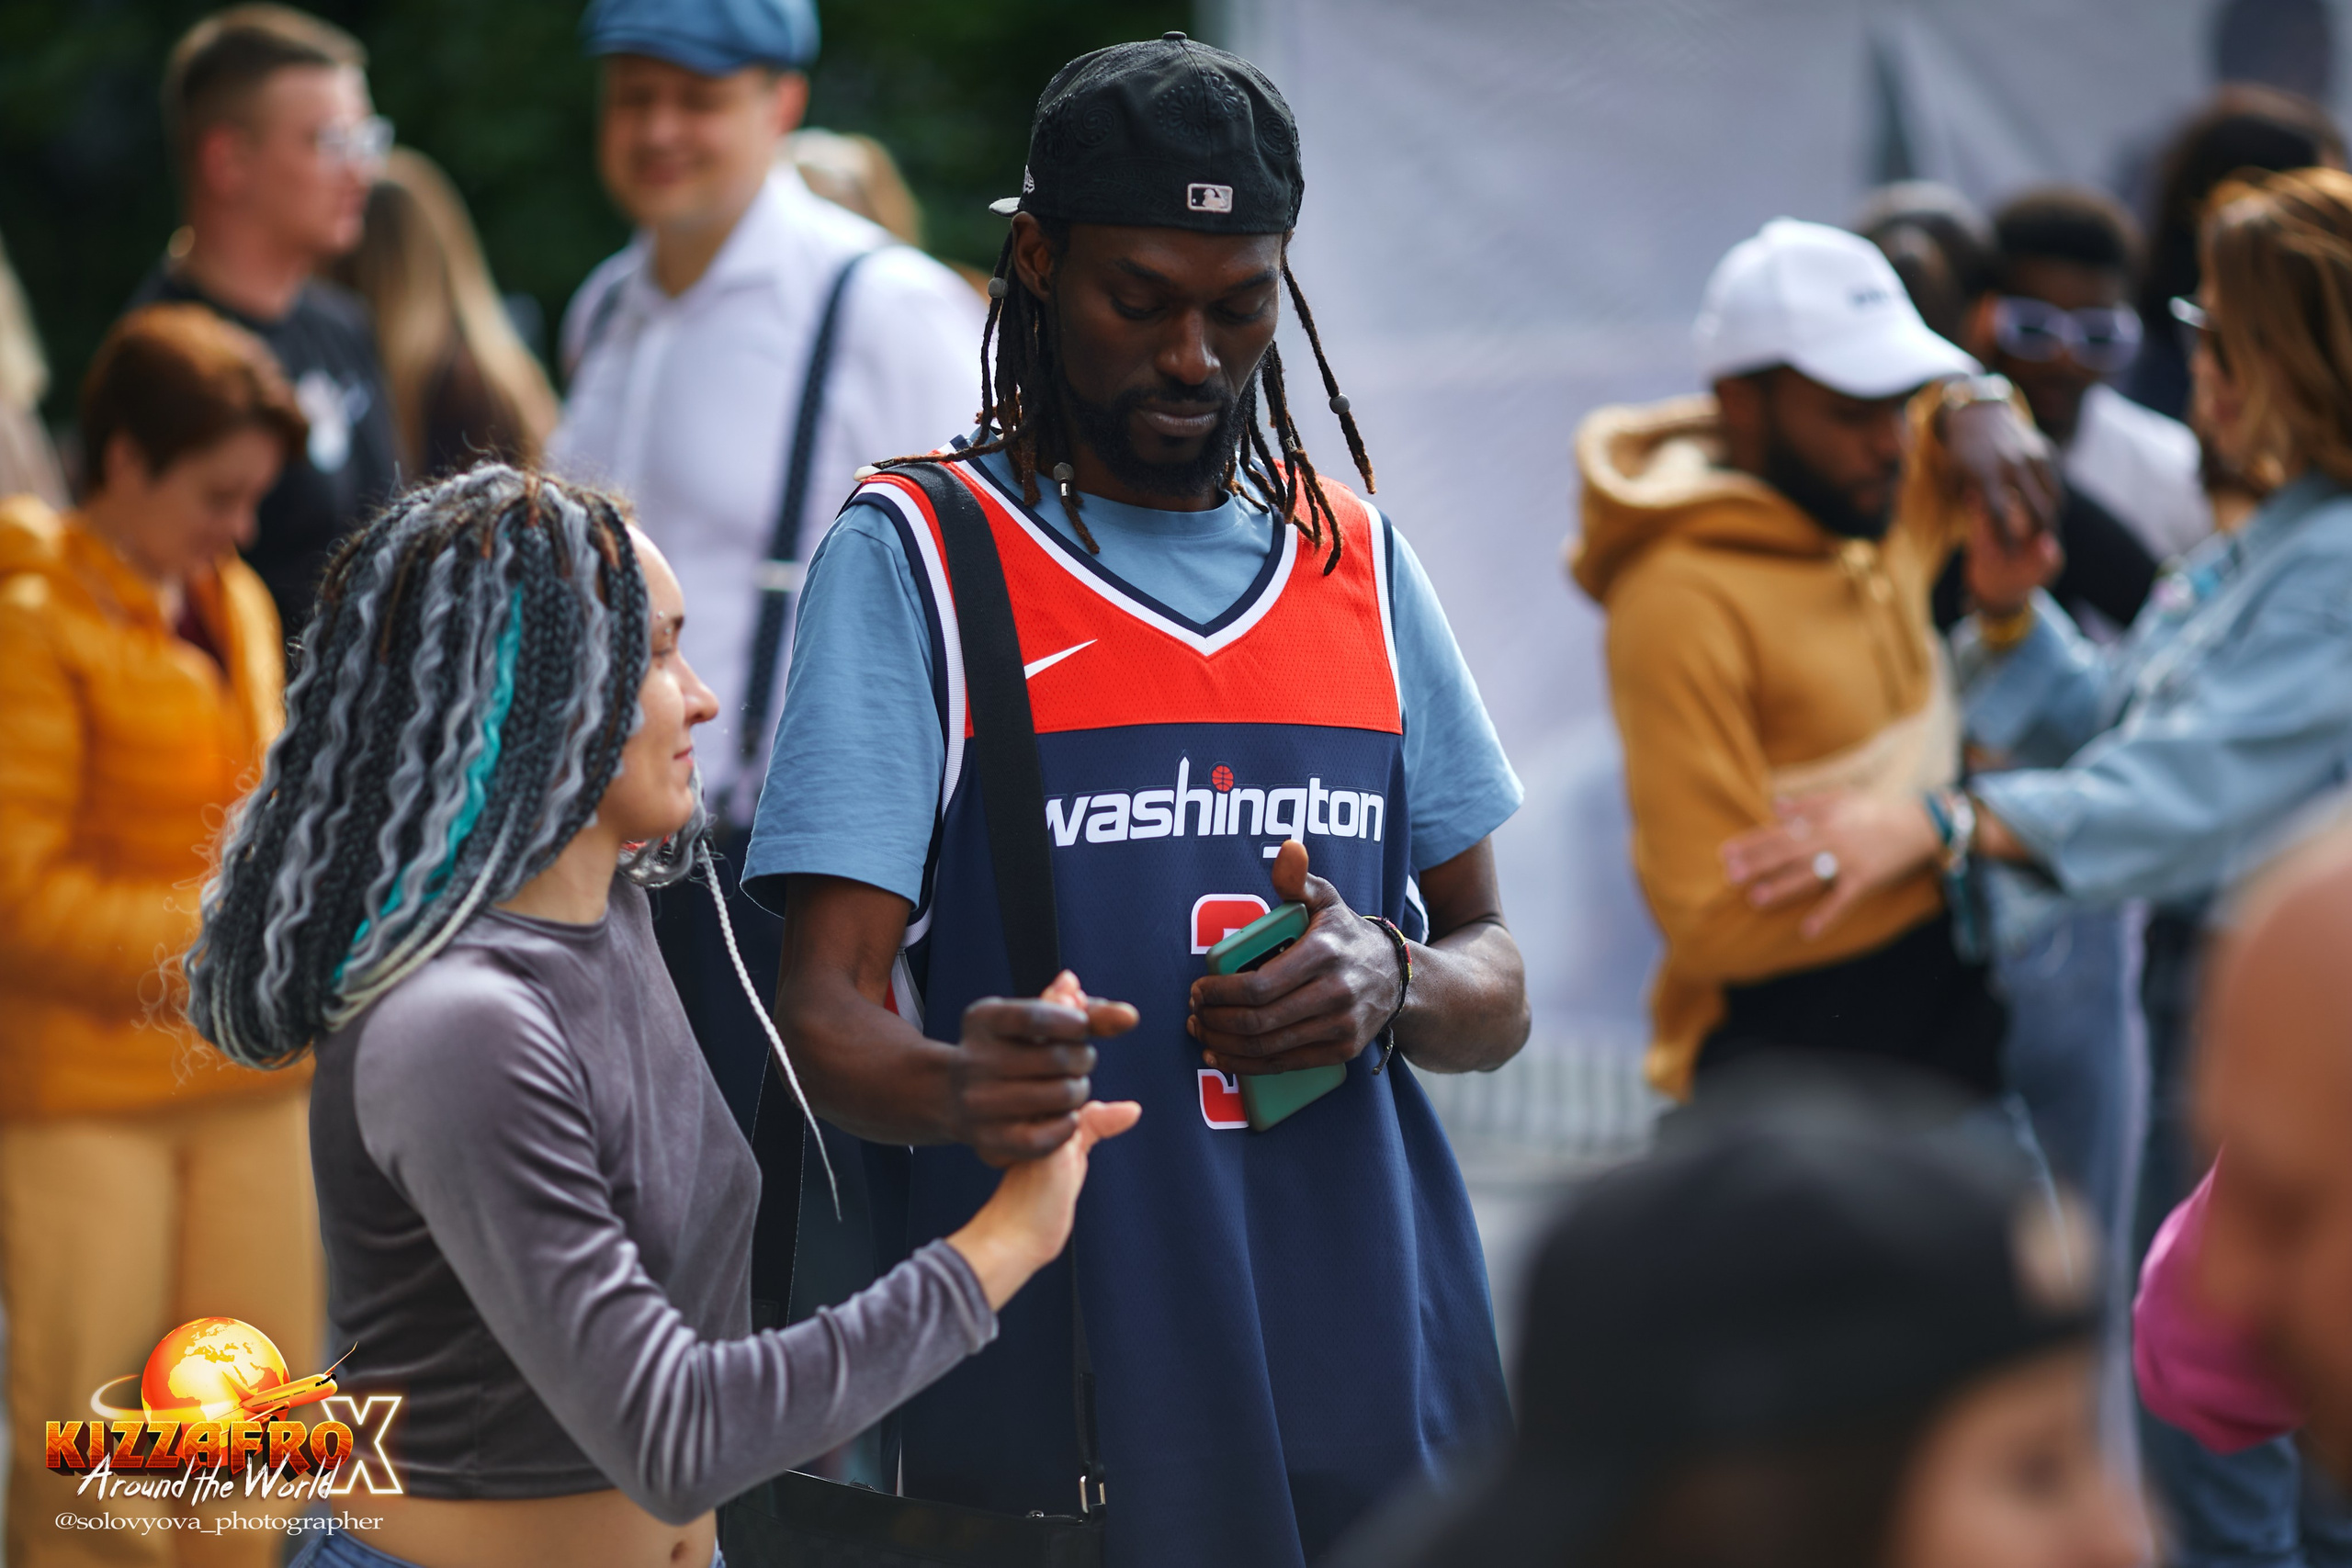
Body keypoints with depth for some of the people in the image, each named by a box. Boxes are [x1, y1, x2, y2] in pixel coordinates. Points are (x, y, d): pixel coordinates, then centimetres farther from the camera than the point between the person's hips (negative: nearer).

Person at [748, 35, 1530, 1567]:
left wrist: (1391, 985, -9)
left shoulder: (1357, 558, 12)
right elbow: (825, 1012, -10)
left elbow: (1495, 985, 14)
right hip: (1062, 1423, -4)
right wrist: (951, 1089, -33)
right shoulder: (916, 552, -3)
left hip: (1378, 1382, 4)